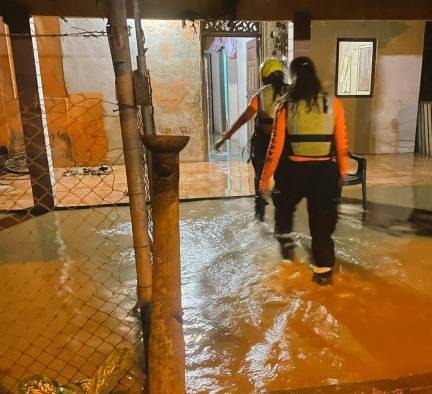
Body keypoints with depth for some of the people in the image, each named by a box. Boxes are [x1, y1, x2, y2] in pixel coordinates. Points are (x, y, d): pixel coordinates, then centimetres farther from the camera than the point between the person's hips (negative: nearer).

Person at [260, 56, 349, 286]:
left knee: (283, 208, 29)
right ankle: (323, 270, 20)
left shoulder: (286, 106, -6)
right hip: (325, 171, 1)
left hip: (294, 170, -1)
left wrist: (265, 178, 2)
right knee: (322, 221, 12)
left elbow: (276, 148, -7)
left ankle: (286, 242, 30)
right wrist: (342, 171, 18)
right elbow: (342, 144, 2)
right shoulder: (333, 104, -3)